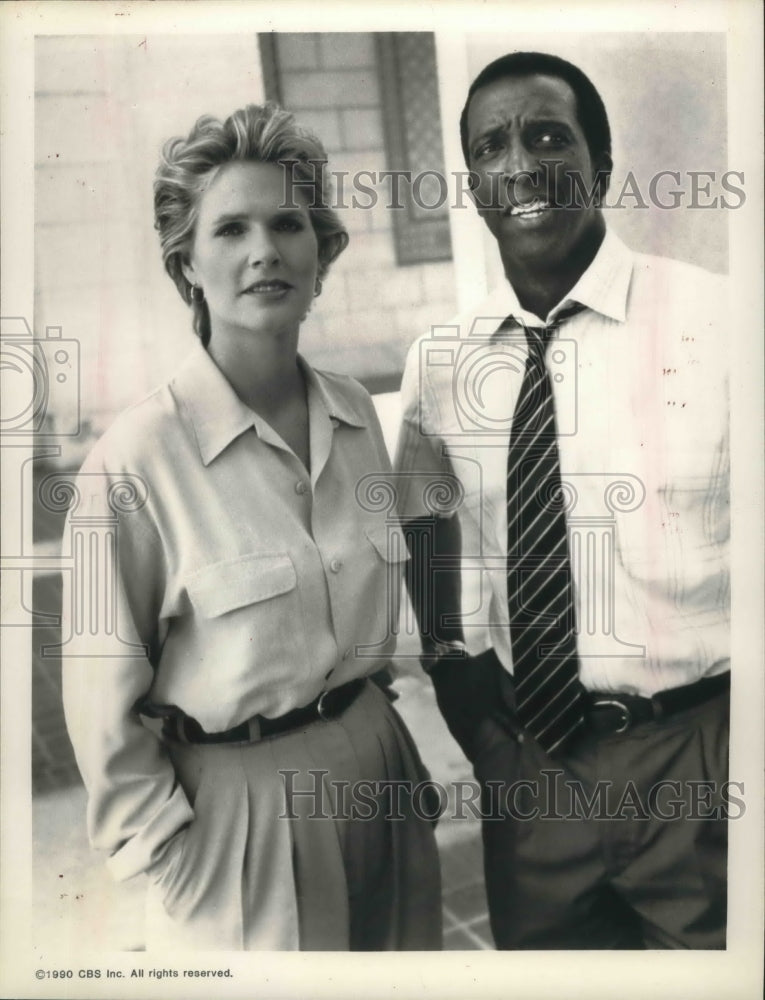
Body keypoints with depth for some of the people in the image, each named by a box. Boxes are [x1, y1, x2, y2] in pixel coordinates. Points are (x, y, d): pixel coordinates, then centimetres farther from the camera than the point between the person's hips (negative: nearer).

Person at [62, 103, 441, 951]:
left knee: (399, 961, 22)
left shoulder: (356, 416, -2)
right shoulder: (137, 458, -18)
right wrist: (173, 861, -8)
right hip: (241, 798, -5)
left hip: (377, 765, 6)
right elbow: (102, 699, -11)